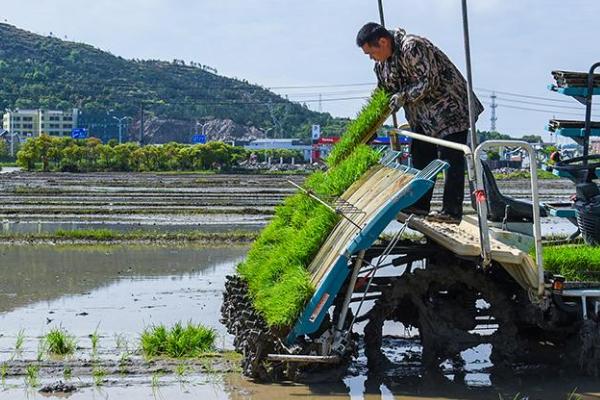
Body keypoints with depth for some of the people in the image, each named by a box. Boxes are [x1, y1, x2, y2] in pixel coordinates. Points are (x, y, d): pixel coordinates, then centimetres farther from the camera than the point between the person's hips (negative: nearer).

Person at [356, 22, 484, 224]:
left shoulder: (413, 48, -25)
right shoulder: (381, 62, 4)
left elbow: (429, 82, -26)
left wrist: (404, 96, -20)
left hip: (449, 107, -10)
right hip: (423, 116, 10)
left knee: (451, 159, -9)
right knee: (420, 157, 10)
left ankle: (452, 211, -11)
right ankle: (419, 205, 16)